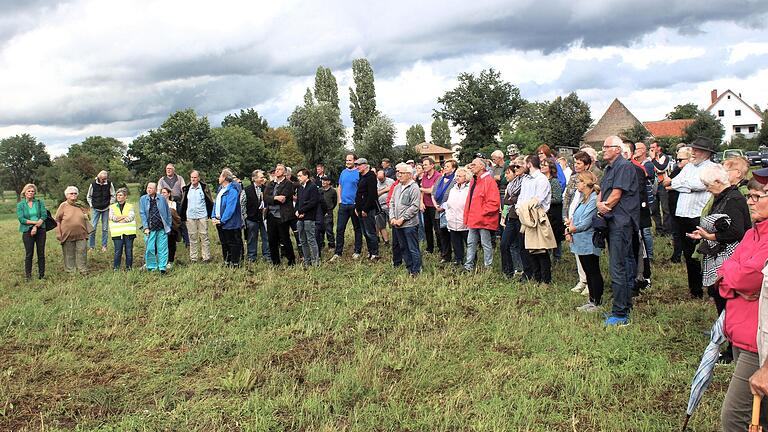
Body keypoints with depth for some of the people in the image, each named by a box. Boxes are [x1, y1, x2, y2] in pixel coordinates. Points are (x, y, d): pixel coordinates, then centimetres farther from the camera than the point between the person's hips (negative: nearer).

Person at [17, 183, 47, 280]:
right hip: (27, 231, -1)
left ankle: (41, 274, 11)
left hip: (40, 230, 1)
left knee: (41, 253, 3)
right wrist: (35, 222, -14)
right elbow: (21, 219, -5)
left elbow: (44, 215, -2)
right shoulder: (20, 205, 4)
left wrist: (36, 226, -12)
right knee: (29, 254, 0)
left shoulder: (40, 202, 6)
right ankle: (28, 276, 8)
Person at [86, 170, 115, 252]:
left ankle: (104, 246, 13)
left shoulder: (109, 184, -5)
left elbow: (113, 196, 6)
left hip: (106, 209, 0)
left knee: (105, 228, 4)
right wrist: (91, 206, 0)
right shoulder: (93, 184, -5)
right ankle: (91, 246, 5)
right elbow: (88, 196, 7)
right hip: (95, 209, 0)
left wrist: (110, 205, -2)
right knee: (93, 227, -4)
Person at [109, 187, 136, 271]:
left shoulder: (130, 206, 10)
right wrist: (125, 216, -6)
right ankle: (116, 268, 7)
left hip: (129, 232, 0)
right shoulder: (112, 207, 13)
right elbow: (112, 217, -4)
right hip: (117, 233, 0)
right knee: (117, 252, -2)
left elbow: (131, 217, -7)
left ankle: (129, 267, 11)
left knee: (129, 251, 1)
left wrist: (119, 218, -8)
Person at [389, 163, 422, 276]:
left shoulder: (414, 188, -10)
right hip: (397, 224, 8)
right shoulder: (397, 187, 13)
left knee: (413, 248, -2)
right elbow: (392, 203, 15)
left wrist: (402, 219, -16)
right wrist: (392, 217, 0)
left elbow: (415, 207, -16)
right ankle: (409, 267, 26)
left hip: (409, 224, -8)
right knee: (403, 247, 15)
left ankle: (416, 270, 7)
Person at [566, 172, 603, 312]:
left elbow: (586, 223, -20)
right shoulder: (583, 198, 12)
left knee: (594, 273, 0)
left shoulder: (593, 199, -18)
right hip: (581, 242, 9)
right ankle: (591, 300, 24)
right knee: (588, 273, 15)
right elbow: (575, 218, 15)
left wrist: (570, 229, -8)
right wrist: (569, 228, -3)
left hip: (589, 244, -9)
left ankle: (597, 303, 8)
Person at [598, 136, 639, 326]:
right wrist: (600, 205, -6)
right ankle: (626, 305, 26)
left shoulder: (624, 166, -11)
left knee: (618, 268, -11)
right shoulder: (609, 168, 20)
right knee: (625, 264, 16)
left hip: (621, 222, -10)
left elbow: (617, 194, -15)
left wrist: (604, 206, -1)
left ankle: (620, 314, -8)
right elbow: (602, 192, 15)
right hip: (612, 221, 10)